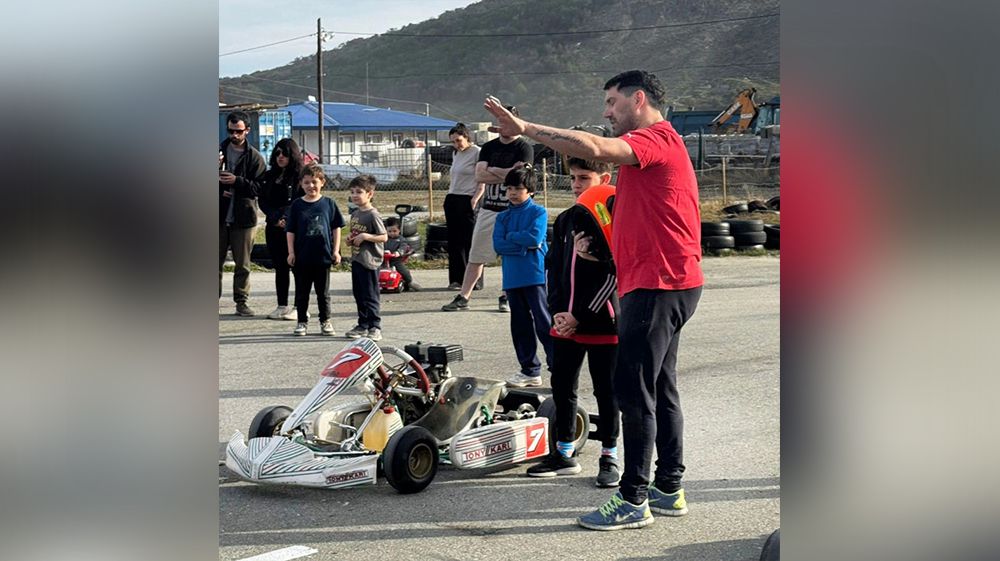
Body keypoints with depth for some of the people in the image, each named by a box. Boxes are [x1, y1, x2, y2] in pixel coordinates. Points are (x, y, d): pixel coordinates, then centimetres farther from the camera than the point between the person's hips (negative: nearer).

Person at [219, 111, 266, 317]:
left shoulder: (255, 157, 0)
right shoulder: (219, 151, 6)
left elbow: (259, 187, -7)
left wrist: (236, 181, -19)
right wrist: (220, 189, -12)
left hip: (244, 217, -1)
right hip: (219, 216, 2)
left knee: (243, 264, 5)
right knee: (216, 261, 5)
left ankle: (241, 301, 13)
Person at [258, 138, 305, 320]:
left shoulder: (300, 176, -4)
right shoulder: (269, 176, 13)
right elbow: (263, 202, 9)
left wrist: (287, 219, -17)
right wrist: (275, 219, -7)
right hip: (273, 228, 6)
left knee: (297, 266, -5)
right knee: (280, 267, 9)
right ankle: (282, 306, 14)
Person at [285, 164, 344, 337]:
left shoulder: (328, 203, 1)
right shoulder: (297, 205, 0)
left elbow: (336, 227, 5)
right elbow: (290, 230, 2)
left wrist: (336, 250, 0)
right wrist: (291, 252, -4)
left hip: (323, 256, 0)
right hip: (302, 256, 0)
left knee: (323, 292, 9)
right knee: (302, 292, 8)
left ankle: (325, 321, 19)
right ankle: (301, 322, 16)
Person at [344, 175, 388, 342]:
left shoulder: (373, 215, -13)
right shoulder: (355, 214, 13)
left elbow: (384, 237, -15)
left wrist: (365, 236, -22)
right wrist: (351, 238, 5)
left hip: (369, 261, -9)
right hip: (356, 259, 9)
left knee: (370, 296, -6)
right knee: (359, 295, 14)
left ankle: (375, 327, -1)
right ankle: (363, 325, 23)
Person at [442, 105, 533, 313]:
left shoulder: (524, 148, -4)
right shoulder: (489, 147, 11)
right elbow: (480, 175, -2)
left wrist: (492, 170, -7)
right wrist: (507, 174, -11)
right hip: (489, 209, 4)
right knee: (476, 256, 5)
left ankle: (507, 297, 15)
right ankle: (463, 297, 7)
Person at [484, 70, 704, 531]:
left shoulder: (657, 138, -11)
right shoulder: (655, 144, 23)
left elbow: (594, 149, -29)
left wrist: (526, 128, -26)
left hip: (658, 285, -11)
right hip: (659, 284, 11)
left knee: (634, 390, -9)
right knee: (659, 389, 14)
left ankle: (633, 501, -5)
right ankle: (669, 489, 22)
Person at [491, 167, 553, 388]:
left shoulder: (538, 212, -1)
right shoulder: (503, 217, 12)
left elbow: (535, 238, -16)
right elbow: (498, 244, 0)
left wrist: (511, 236, -4)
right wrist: (523, 246, -10)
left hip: (536, 276, -5)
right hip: (512, 278, 6)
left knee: (544, 323, -7)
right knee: (520, 325, 10)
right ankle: (530, 371, 17)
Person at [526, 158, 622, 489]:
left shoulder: (615, 219, -8)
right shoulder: (565, 220, 12)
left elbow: (613, 274, -13)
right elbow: (554, 268, 14)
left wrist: (580, 315, -14)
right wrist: (557, 311, 0)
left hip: (602, 322, -6)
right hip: (565, 322, 6)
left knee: (606, 390, 3)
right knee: (562, 386, 11)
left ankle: (609, 457, 14)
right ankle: (564, 454, 22)